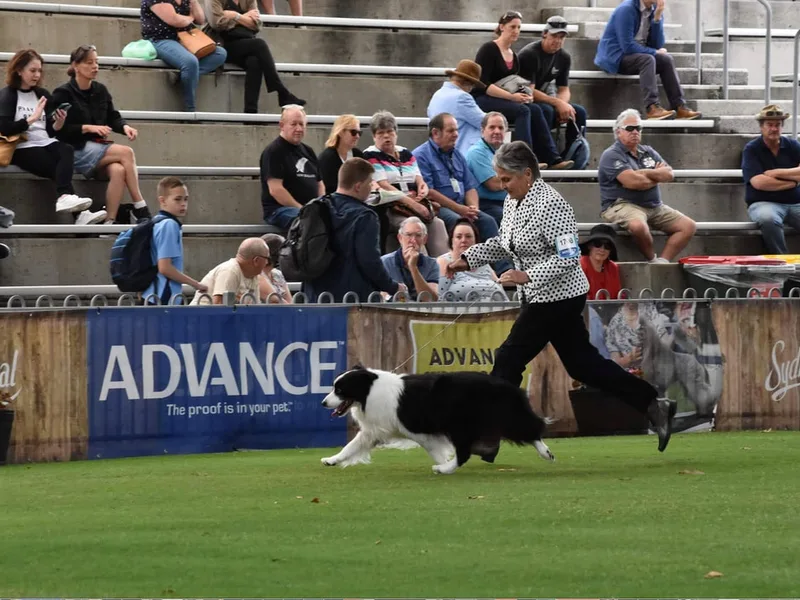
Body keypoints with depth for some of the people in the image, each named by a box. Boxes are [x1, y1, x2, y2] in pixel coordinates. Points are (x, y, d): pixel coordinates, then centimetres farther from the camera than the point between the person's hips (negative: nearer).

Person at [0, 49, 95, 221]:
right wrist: (32, 118, -17)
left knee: (67, 150, -30)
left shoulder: (42, 94, 17)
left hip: (46, 144, 4)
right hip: (22, 148, -4)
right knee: (61, 167, -27)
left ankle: (65, 197, -48)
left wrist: (59, 123, -6)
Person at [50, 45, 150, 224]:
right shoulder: (63, 94, -3)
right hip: (76, 150, -5)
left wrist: (125, 127, -7)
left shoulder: (100, 91, 14)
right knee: (126, 152, -25)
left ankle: (110, 221, -32)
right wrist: (88, 128, -17)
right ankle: (141, 210, -24)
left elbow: (113, 117, 16)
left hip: (98, 146, 5)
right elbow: (58, 129, -10)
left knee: (118, 171, -30)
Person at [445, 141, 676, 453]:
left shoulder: (550, 206, -23)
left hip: (559, 296, -10)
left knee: (509, 359, -5)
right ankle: (654, 405, 15)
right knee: (582, 363, 12)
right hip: (538, 297, 10)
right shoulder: (514, 202, 5)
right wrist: (467, 259, 9)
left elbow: (569, 259, -26)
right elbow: (503, 243, 21)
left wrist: (526, 276, -31)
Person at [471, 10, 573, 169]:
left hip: (505, 101, 7)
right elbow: (482, 84, -17)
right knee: (522, 111, -29)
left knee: (535, 110, -18)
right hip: (481, 100, -7)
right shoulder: (488, 50, -8)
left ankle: (552, 158, -23)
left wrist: (524, 94, -4)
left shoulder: (514, 56, 17)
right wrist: (511, 96, -23)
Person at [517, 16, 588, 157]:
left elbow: (564, 89, 6)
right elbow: (528, 91, -24)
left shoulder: (564, 57, 4)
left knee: (579, 112, -11)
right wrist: (557, 103, -29)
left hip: (543, 100, 7)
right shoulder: (529, 54, -18)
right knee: (546, 111, -36)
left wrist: (563, 106, -19)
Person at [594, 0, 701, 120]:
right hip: (614, 57, -7)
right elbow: (627, 46, -24)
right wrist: (655, 52, -15)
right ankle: (652, 108, -40)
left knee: (666, 60, -13)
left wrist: (657, 18, -15)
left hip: (636, 54, 7)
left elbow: (657, 45, -4)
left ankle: (679, 107, -17)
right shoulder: (626, 10, -19)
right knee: (647, 59, -31)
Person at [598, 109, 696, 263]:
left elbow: (669, 174, 3)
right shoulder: (612, 156, -5)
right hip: (622, 205, -7)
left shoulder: (648, 152, 17)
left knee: (688, 226, -6)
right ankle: (652, 259, -12)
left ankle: (662, 261, -18)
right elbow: (632, 181, -19)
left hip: (654, 207, 7)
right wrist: (657, 176, -2)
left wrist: (646, 173, -12)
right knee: (638, 226, -40)